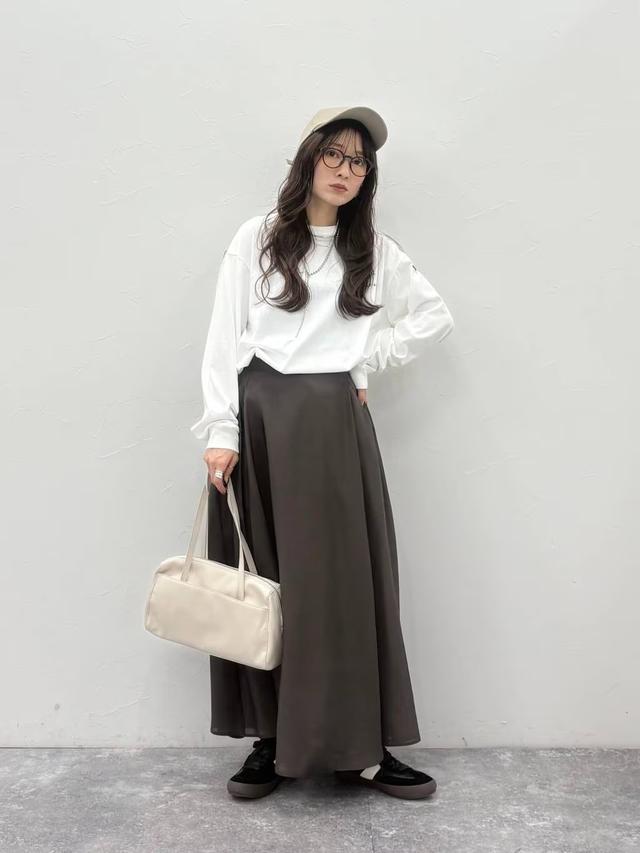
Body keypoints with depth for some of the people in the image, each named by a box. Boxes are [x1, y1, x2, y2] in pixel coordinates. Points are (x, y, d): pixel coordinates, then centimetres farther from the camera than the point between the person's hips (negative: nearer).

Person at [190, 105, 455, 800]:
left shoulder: (375, 250, 13)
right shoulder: (258, 238, 7)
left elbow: (435, 316, 16)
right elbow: (224, 338, 1)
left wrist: (368, 361, 5)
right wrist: (221, 430, -8)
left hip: (334, 424, 1)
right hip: (259, 417, 0)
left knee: (342, 577, -1)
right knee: (261, 581, 2)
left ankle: (359, 746, 7)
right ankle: (271, 737, 13)